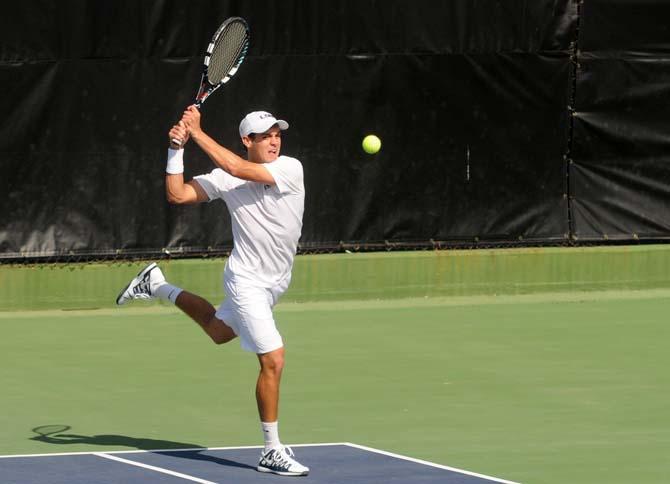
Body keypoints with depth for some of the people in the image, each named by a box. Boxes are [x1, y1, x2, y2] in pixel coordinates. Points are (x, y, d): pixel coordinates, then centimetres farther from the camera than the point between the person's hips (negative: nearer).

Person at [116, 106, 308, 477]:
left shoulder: (290, 169, -16)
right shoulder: (224, 179, -14)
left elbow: (238, 168, -29)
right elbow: (177, 195, -12)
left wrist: (198, 133, -26)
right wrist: (177, 148, -22)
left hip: (275, 281, 5)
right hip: (247, 281, -4)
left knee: (219, 331, 28)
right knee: (273, 360, -14)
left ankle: (158, 286, 48)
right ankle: (272, 452, -5)